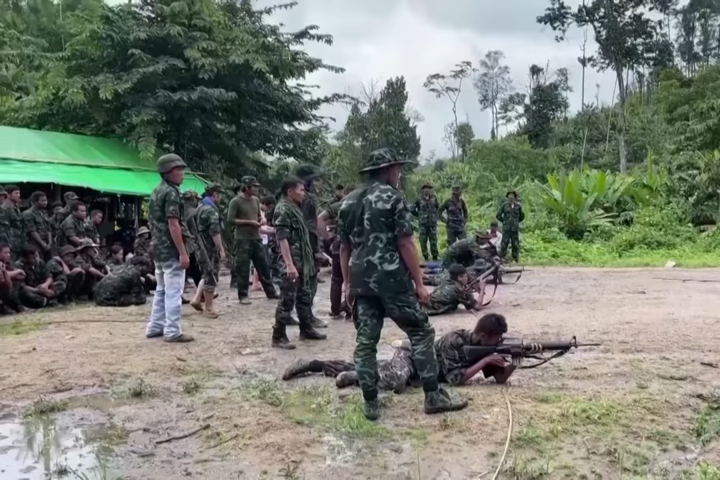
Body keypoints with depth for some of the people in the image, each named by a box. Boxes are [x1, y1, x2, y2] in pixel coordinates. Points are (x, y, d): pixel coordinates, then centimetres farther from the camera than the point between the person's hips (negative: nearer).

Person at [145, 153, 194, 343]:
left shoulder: (156, 192, 15)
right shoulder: (171, 192, -15)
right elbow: (173, 224, -21)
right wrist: (183, 253, -21)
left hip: (158, 249, 10)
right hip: (171, 250, -10)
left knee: (162, 290, 16)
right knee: (174, 291, -5)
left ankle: (155, 327, 21)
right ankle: (173, 331, -3)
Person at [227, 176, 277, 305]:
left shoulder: (256, 200, 11)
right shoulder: (236, 201, -9)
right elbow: (230, 220, -14)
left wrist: (260, 220, 0)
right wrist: (249, 222, -17)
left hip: (256, 238, 6)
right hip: (243, 239, -6)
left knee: (263, 266, 10)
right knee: (243, 268, -1)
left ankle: (270, 291, 19)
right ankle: (243, 295, 8)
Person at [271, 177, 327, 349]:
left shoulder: (295, 208, 15)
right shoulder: (283, 210, -14)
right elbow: (282, 239, -22)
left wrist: (308, 260, 20)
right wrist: (289, 264, -27)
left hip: (303, 261, 10)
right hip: (291, 263, -10)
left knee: (305, 297, 17)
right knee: (287, 299, -5)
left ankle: (306, 329, 28)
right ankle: (279, 336, 2)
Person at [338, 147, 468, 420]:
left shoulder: (348, 202, 12)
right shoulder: (393, 198, -7)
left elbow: (344, 247, 14)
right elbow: (405, 244, -11)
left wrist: (347, 283, 19)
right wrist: (419, 283, -7)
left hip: (361, 281, 6)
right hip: (392, 280, -5)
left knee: (365, 342, 8)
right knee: (421, 333, 7)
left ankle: (370, 404, 12)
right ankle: (433, 397, 8)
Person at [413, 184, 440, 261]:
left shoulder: (434, 199, 6)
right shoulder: (419, 200, -2)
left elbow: (438, 208, 21)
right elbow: (413, 210, 6)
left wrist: (435, 216, 11)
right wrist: (419, 216, 5)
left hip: (432, 224, 1)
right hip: (423, 224, -1)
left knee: (434, 241, 1)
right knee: (423, 241, 0)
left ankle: (435, 257, 9)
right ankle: (425, 257, 10)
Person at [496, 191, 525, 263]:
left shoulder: (518, 206, 7)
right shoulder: (504, 205, 3)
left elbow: (522, 216, 21)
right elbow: (498, 215, 10)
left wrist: (517, 221, 13)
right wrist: (503, 221, 7)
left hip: (515, 229, 2)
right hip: (506, 228, -2)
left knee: (515, 245, 3)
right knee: (504, 244, -6)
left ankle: (515, 259, 11)